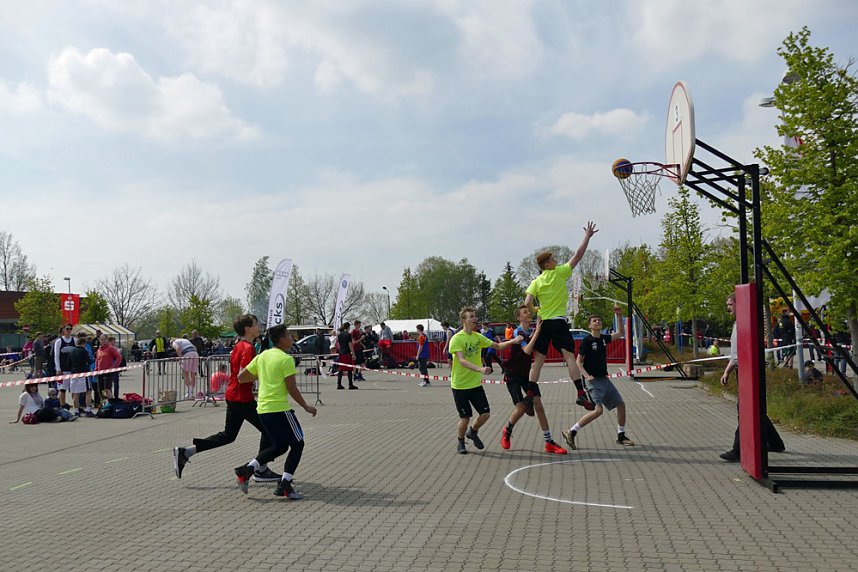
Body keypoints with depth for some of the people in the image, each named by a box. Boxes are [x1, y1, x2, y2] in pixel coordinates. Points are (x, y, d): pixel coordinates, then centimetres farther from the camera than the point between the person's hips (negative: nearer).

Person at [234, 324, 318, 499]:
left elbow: (241, 377, 12)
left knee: (279, 446, 20)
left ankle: (247, 470, 5)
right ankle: (285, 484, 0)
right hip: (279, 409, -8)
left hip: (262, 409, 8)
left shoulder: (262, 356, 11)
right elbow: (292, 389, -11)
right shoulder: (286, 359, -10)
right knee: (297, 444, 7)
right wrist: (306, 407, -1)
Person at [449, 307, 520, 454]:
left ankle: (472, 432, 30)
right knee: (465, 418, -2)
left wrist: (512, 341, -7)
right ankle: (460, 442, 26)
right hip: (460, 385, -5)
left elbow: (497, 346, 11)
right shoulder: (457, 339, -16)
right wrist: (480, 369, -42)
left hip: (475, 383, 6)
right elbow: (461, 360, -28)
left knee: (485, 414, 0)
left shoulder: (478, 337, 4)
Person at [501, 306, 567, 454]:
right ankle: (507, 431, 20)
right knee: (521, 407, -10)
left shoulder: (532, 332, 3)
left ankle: (549, 443, -4)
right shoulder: (517, 333, -17)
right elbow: (527, 350, -32)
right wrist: (537, 332, -33)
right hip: (513, 375, -6)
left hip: (527, 373, 6)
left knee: (538, 404, -5)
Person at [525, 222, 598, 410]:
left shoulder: (536, 282, 4)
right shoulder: (560, 273, -2)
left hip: (543, 324, 3)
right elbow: (578, 255, 2)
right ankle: (581, 393, -17)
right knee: (569, 355, -8)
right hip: (559, 322, -3)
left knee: (538, 360, 7)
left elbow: (527, 303, -6)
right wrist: (587, 236, 9)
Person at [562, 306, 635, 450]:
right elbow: (578, 362, -10)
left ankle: (621, 436, 23)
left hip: (604, 379, 8)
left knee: (621, 404, 9)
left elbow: (621, 333, 24)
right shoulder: (587, 340, -10)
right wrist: (587, 376, -24)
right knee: (598, 410, -20)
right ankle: (571, 432, -14)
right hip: (594, 380, -8)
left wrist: (619, 316, 13)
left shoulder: (603, 338, 9)